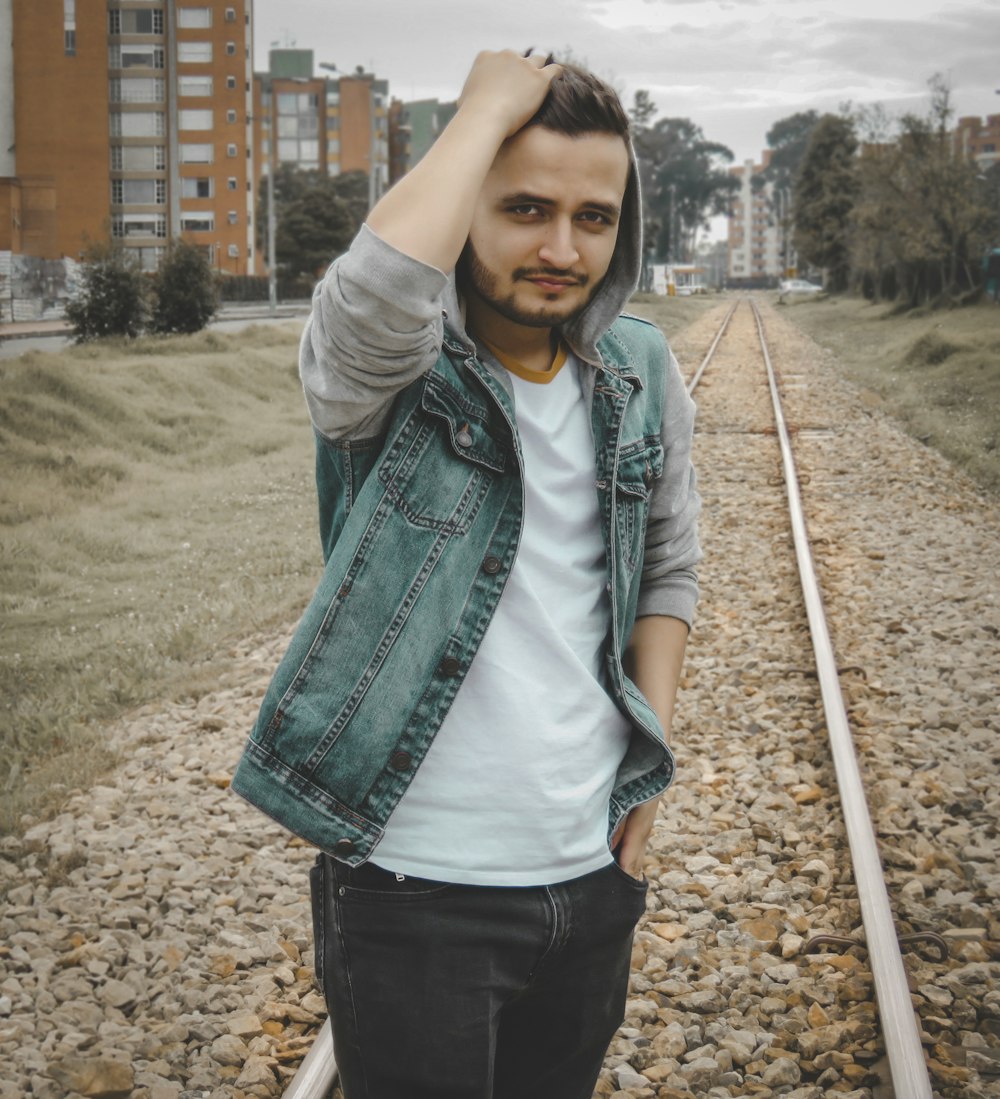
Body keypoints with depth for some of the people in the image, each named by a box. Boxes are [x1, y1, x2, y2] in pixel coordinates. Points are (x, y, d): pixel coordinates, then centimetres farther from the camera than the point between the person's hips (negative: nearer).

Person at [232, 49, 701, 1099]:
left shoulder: (643, 375, 2)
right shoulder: (387, 363, -13)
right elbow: (382, 289, -38)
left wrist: (652, 750, 5)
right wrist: (488, 106, -24)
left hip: (593, 869, 5)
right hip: (416, 888, -5)